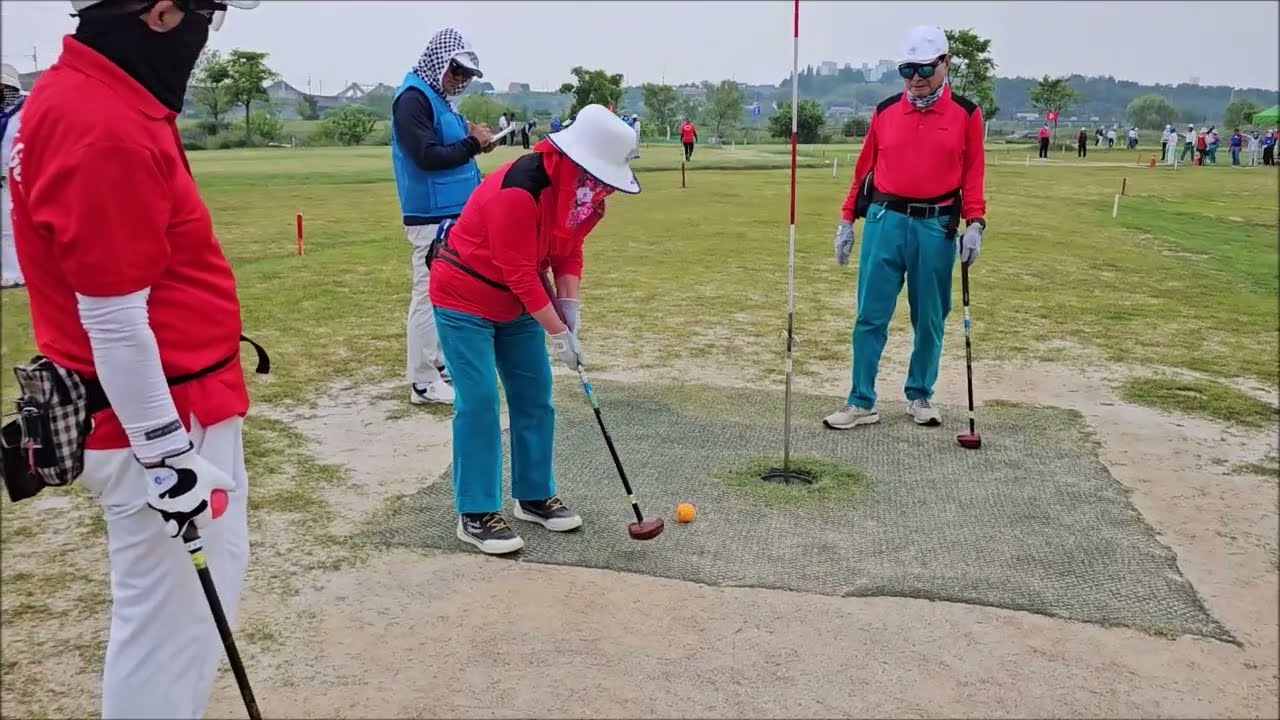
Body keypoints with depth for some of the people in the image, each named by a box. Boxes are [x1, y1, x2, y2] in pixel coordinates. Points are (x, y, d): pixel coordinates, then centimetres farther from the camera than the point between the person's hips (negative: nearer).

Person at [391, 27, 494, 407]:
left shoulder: (438, 98, 17)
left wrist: (471, 142, -1)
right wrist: (472, 144, -12)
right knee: (429, 294, -7)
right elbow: (427, 156, -22)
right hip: (432, 217, -10)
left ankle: (441, 362, 27)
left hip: (453, 214, 10)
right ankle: (423, 382, -1)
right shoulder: (413, 98, -13)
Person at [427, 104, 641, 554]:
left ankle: (535, 497, 22)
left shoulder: (582, 189, -6)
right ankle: (476, 514, 1)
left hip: (518, 304, 8)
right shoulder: (518, 189, -32)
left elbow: (569, 251, 5)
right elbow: (520, 272, -29)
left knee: (535, 397, 8)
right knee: (479, 402, -10)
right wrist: (557, 332, -24)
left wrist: (568, 302, -11)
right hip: (465, 300, -8)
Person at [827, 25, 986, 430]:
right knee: (871, 316, 0)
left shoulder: (966, 113, 4)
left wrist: (975, 224, -9)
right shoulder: (885, 111, 8)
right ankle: (861, 402, 7)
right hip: (884, 221, 1)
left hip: (937, 227, 0)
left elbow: (973, 173, 2)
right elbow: (865, 168, 11)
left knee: (930, 318, 9)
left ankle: (919, 397, 24)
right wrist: (847, 220, 8)